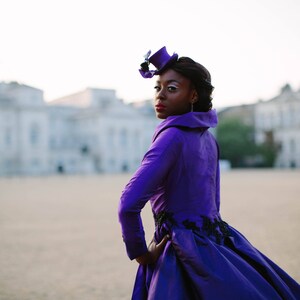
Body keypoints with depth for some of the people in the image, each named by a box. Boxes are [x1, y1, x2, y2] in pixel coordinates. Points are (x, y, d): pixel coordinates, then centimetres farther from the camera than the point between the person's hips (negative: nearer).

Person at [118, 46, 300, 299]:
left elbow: (130, 203, -25)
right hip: (216, 240, 7)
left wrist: (139, 251, -13)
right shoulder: (207, 136, 8)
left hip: (185, 254, -7)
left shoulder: (172, 136, -16)